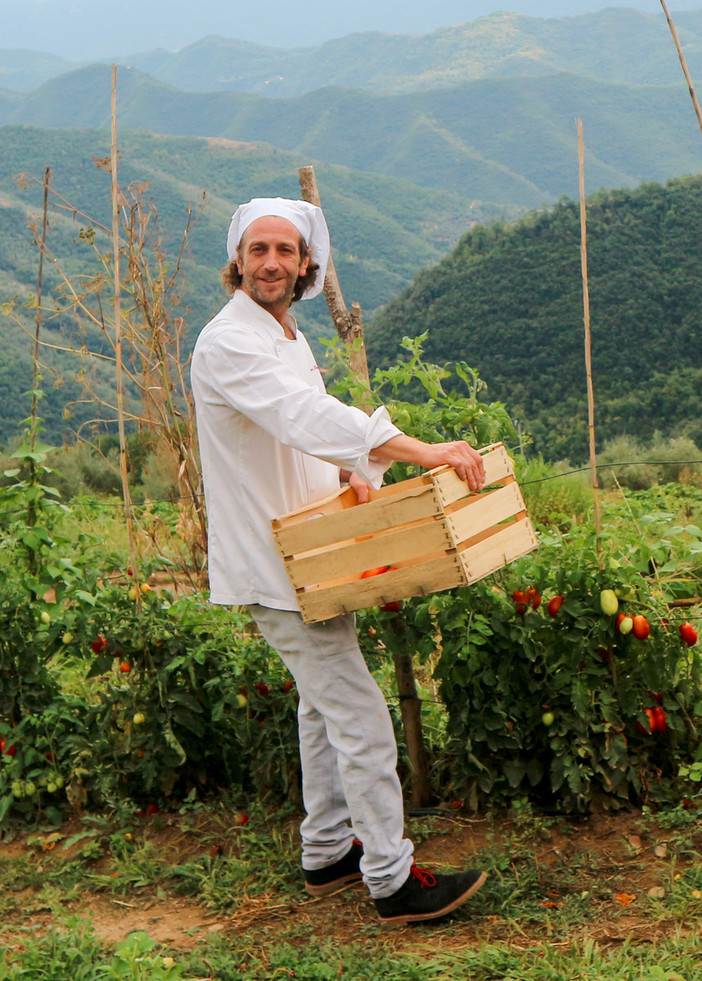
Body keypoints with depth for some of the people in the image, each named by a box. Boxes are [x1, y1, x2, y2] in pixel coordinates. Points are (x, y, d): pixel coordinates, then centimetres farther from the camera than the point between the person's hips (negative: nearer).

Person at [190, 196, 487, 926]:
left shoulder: (286, 337, 13)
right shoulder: (227, 343, -19)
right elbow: (304, 415, -34)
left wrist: (351, 474, 2)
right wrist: (419, 450, -42)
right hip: (271, 566, -10)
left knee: (324, 704, 18)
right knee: (357, 714, -8)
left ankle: (328, 853, 31)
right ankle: (393, 880, 1)